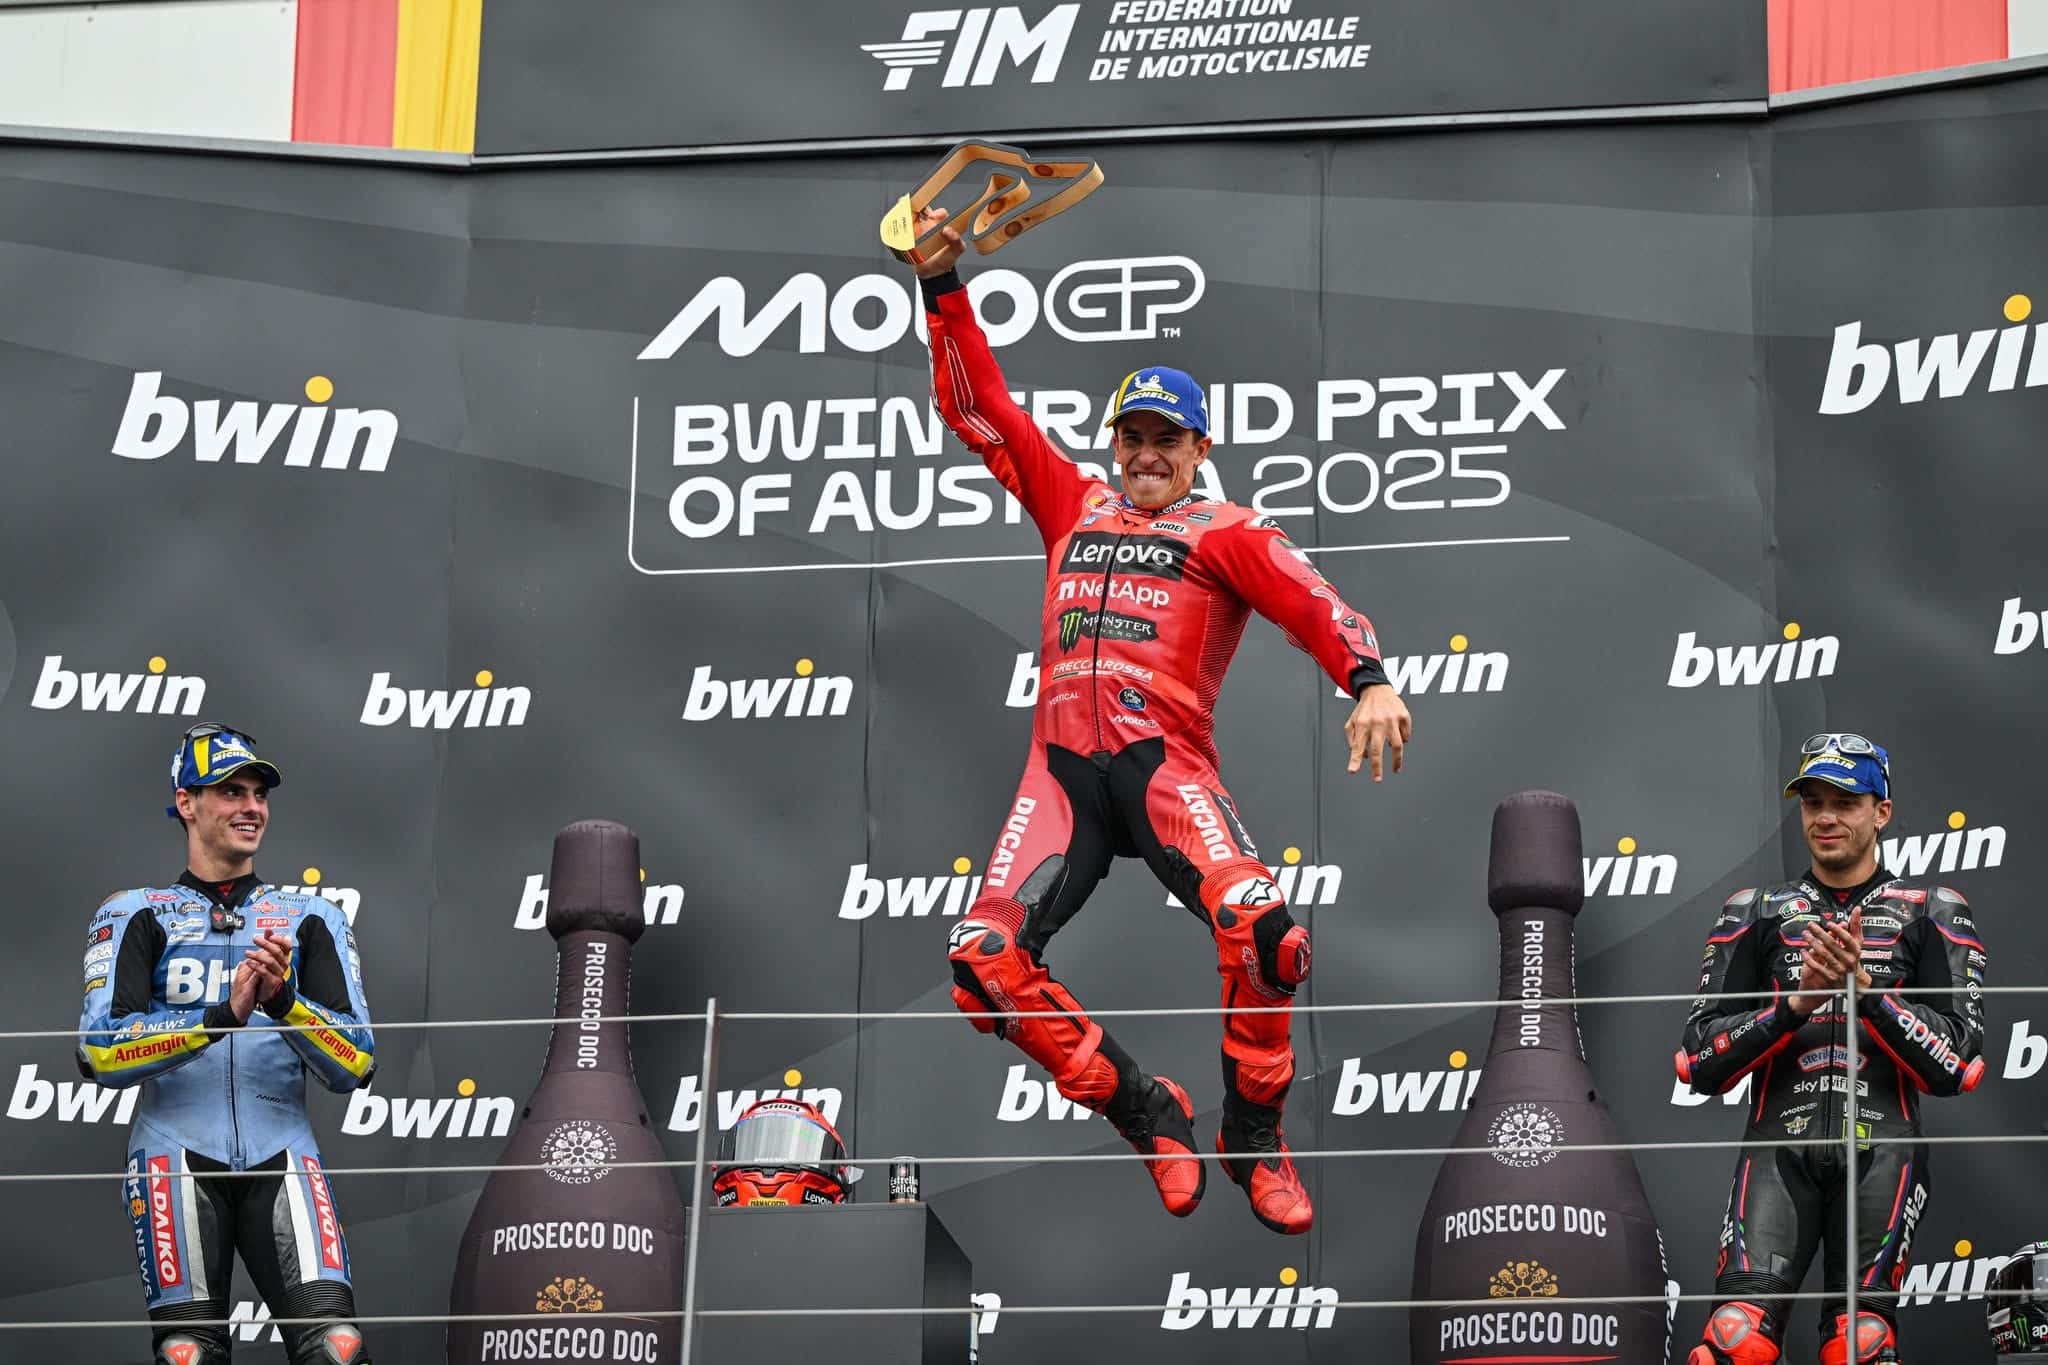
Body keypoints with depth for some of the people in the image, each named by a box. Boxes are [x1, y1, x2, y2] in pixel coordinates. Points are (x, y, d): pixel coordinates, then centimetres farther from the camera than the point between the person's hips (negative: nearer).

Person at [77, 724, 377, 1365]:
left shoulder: (311, 920, 18)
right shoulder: (134, 914, 11)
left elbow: (355, 1066, 6)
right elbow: (100, 1054, -5)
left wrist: (283, 1000, -12)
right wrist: (223, 1014, -16)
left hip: (281, 1156, 1)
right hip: (176, 1154, -1)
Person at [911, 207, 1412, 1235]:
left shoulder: (1224, 533, 12)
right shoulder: (1073, 508, 24)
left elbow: (1308, 600, -6)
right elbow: (975, 407, 23)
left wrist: (1367, 678, -26)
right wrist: (944, 289, 12)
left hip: (1164, 762, -3)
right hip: (1062, 765, 3)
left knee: (1262, 926, -30)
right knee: (982, 955, -20)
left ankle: (1252, 1134, -8)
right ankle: (1145, 1111, -3)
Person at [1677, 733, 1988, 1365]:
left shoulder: (1932, 915, 12)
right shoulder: (1756, 914, 17)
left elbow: (1959, 1064, 1)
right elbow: (1700, 1064, 7)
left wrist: (1867, 987, -11)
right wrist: (1797, 1002, -8)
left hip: (1882, 1150, 0)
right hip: (1781, 1143, 1)